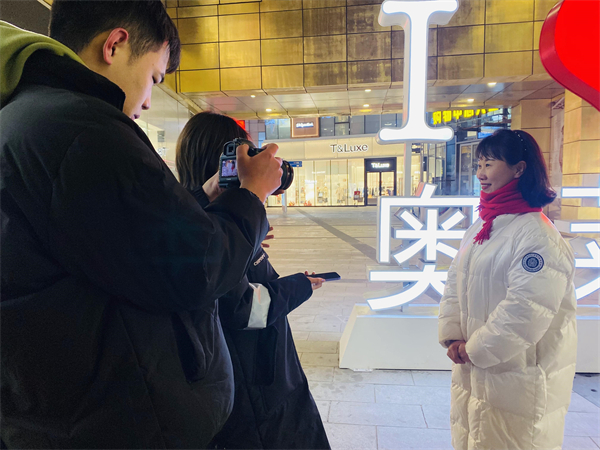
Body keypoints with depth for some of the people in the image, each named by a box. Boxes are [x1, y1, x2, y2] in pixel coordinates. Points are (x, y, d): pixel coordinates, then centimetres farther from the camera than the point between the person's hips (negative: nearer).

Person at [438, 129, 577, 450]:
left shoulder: (539, 236, -19)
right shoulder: (480, 227, 8)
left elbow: (525, 310, -25)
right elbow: (454, 284, 8)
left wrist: (475, 349, -16)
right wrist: (451, 337, -3)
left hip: (515, 381, -7)